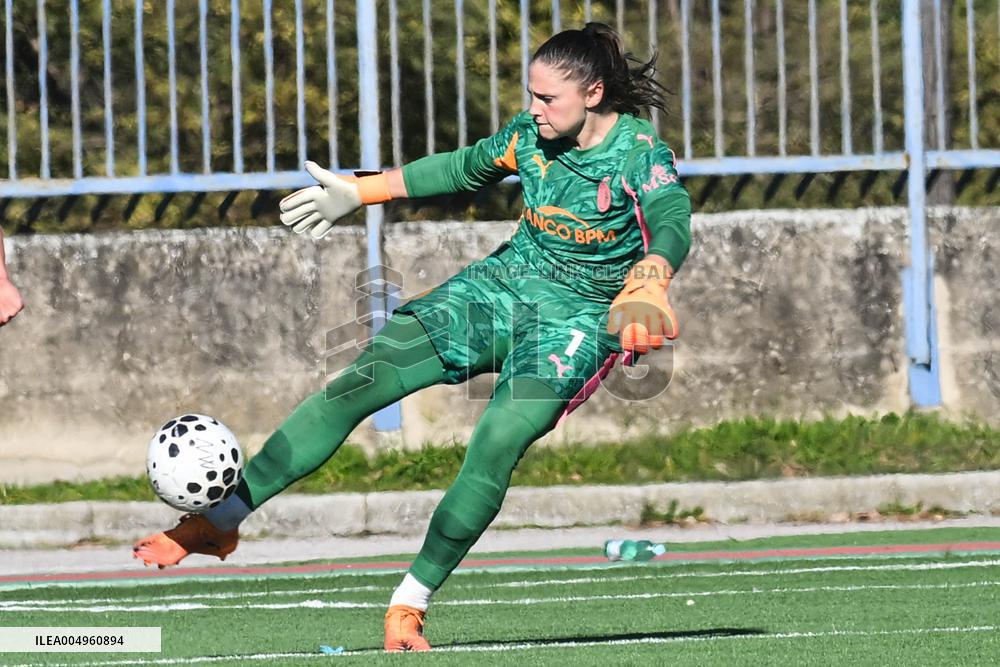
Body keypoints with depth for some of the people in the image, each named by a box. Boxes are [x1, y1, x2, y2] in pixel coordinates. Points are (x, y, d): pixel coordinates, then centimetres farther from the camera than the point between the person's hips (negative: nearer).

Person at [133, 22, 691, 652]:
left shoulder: (639, 151, -15)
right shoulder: (530, 134, 3)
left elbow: (673, 226, -34)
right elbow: (464, 168, 22)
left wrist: (649, 286, -57)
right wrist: (357, 191, 25)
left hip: (577, 318, -5)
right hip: (499, 286, 5)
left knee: (497, 446, -28)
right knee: (362, 381, -12)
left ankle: (409, 606, -16)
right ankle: (220, 520, -11)